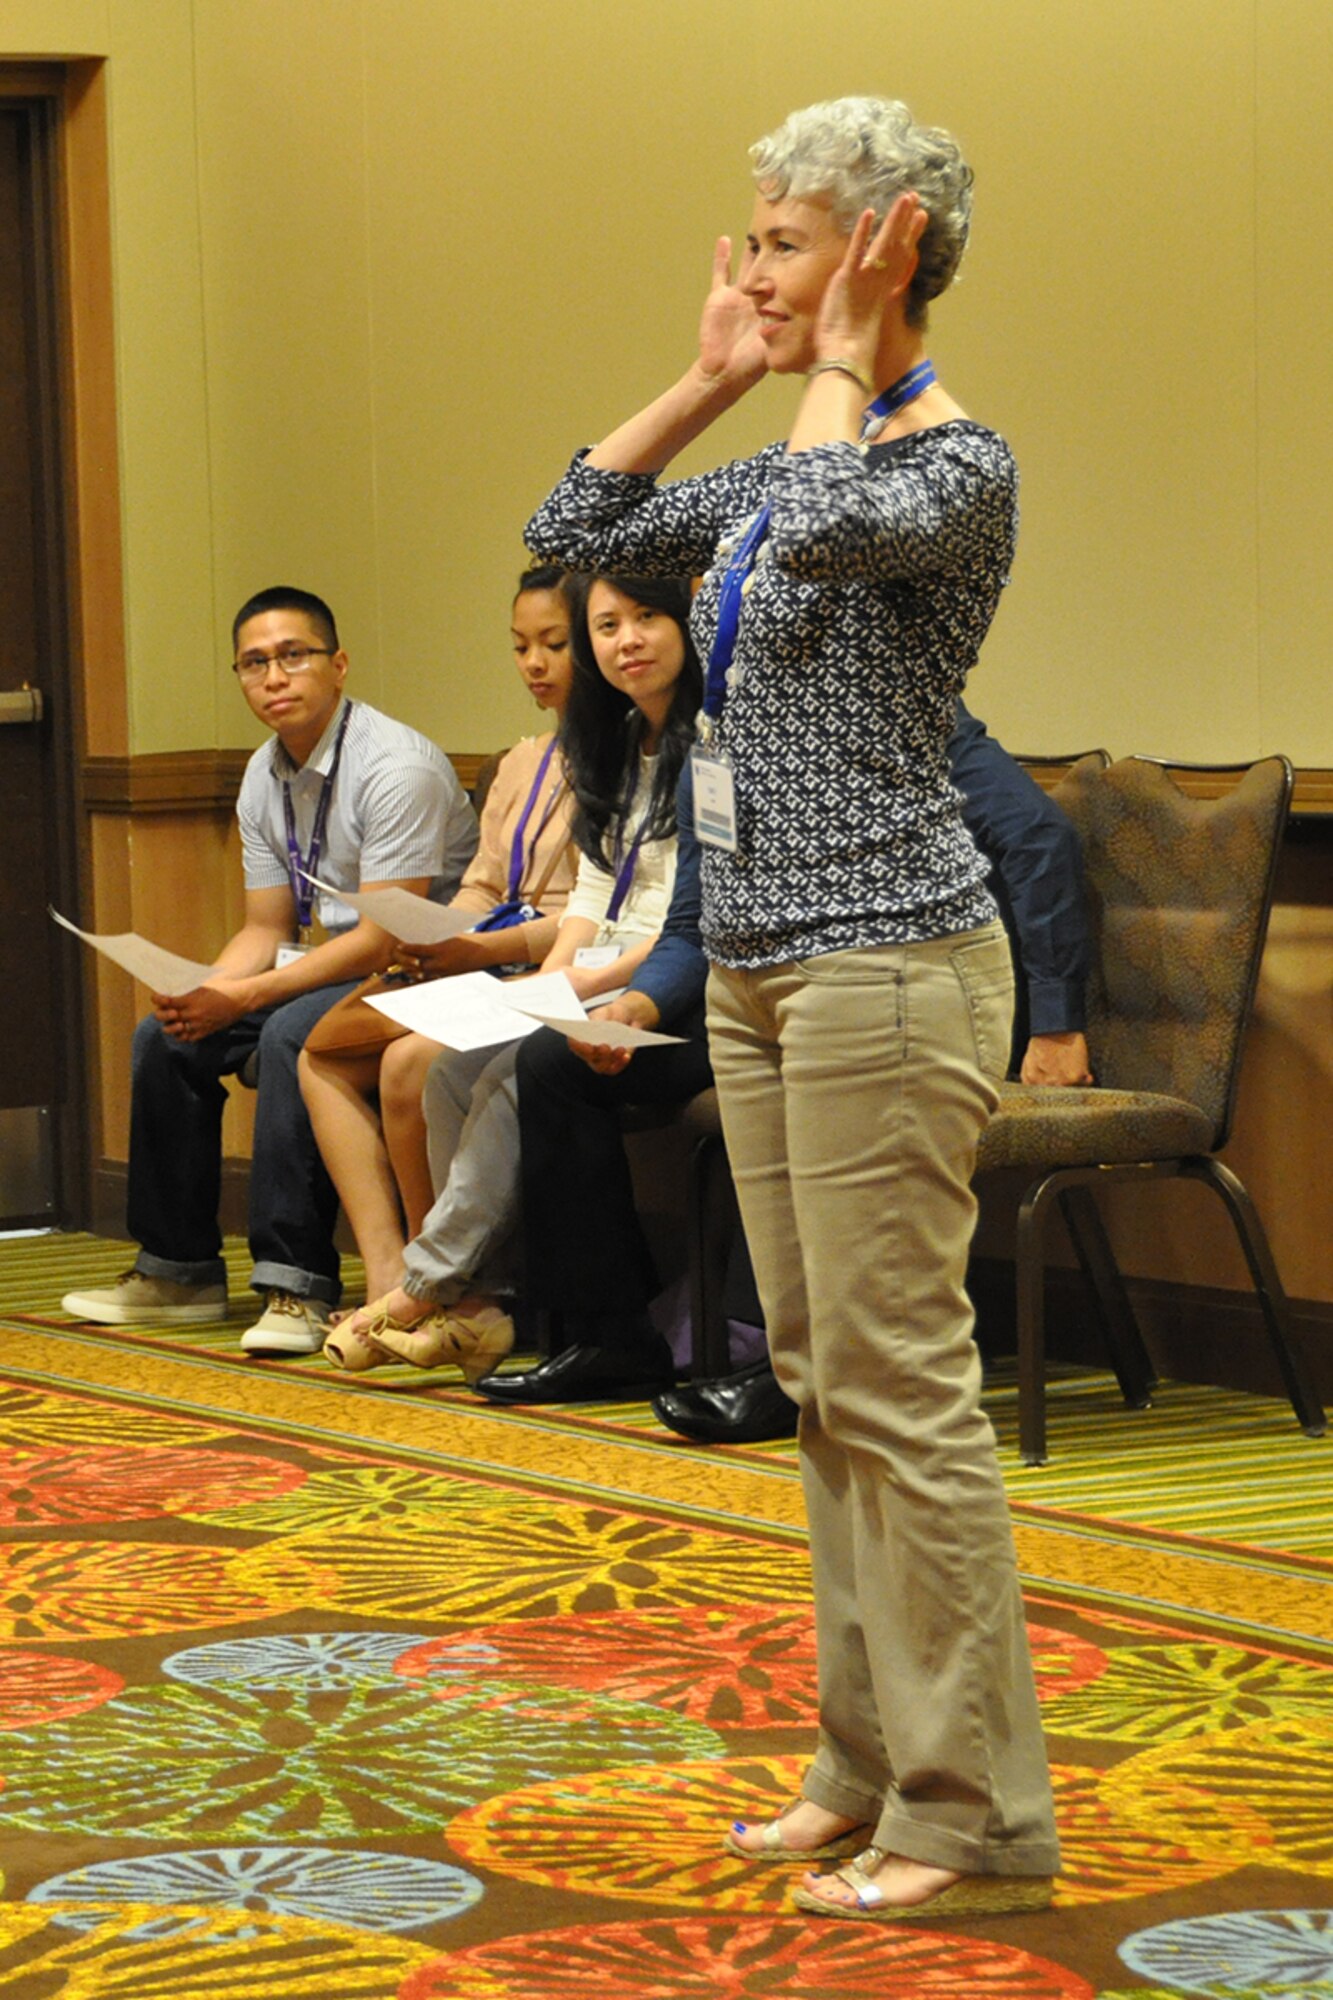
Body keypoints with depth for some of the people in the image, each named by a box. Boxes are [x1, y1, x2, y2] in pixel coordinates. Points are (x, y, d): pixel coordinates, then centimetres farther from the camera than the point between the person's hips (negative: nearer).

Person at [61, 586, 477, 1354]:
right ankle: (179, 1269, 7)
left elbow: (381, 939, -25)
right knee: (165, 1038, -1)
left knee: (291, 1036, -33)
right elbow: (267, 930, 12)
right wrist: (203, 990, -10)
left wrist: (242, 998, -26)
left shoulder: (394, 765, -20)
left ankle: (297, 1284, -29)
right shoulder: (266, 778, 7)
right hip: (337, 967, 9)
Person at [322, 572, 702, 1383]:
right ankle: (480, 1303, -15)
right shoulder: (616, 746, 19)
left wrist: (605, 976, -18)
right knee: (454, 1069, -12)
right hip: (604, 978, 9)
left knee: (516, 1076, -26)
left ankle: (428, 1284, -16)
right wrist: (551, 978, 1)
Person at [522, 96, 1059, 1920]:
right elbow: (574, 532, 18)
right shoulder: (794, 462, 14)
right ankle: (873, 1766, 20)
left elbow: (831, 531, -33)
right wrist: (715, 376, 12)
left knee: (899, 1385, -8)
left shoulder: (956, 461, -12)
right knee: (822, 1381, 12)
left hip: (886, 959, -9)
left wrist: (835, 360, -16)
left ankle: (976, 1818, -2)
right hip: (763, 965, 10)